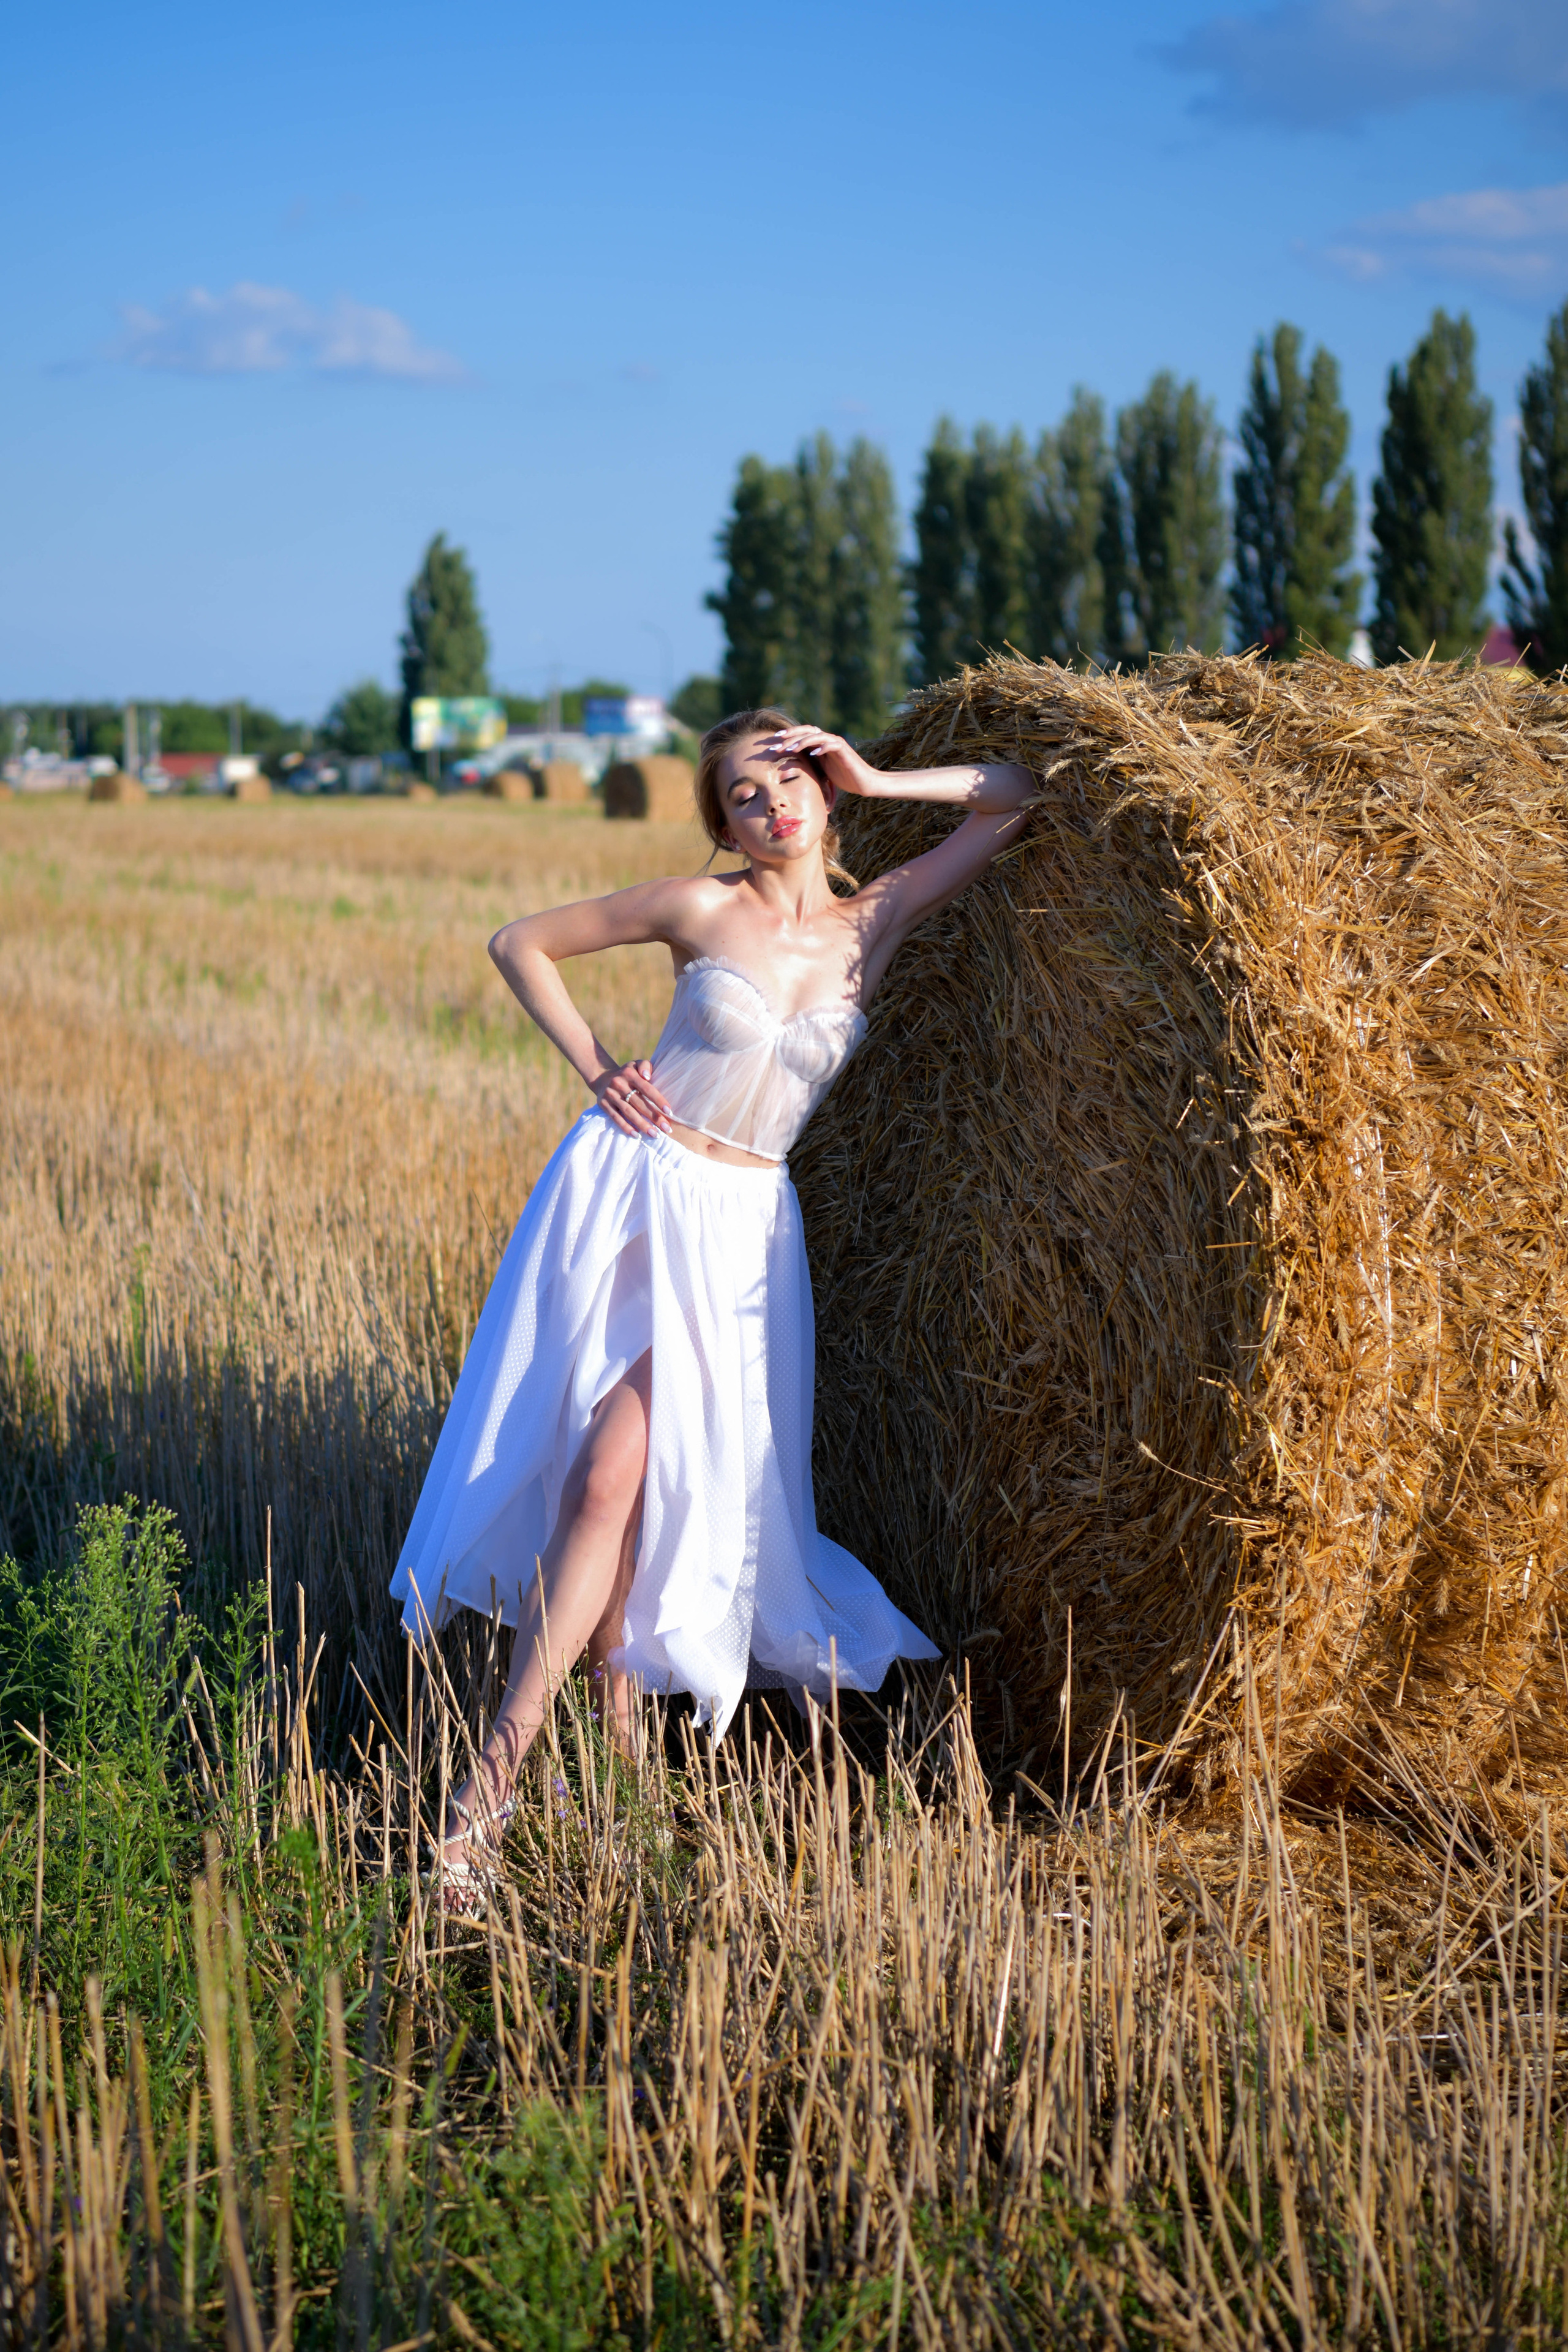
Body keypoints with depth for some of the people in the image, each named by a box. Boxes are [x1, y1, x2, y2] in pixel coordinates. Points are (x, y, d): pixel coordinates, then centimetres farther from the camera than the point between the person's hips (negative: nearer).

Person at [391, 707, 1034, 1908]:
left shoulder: (878, 918, 4)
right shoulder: (700, 907, -1)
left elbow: (1019, 795, 7)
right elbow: (522, 942, 9)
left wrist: (875, 780, 2)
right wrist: (596, 1064, -1)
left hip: (740, 1222, 1)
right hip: (629, 1185, -1)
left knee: (621, 1473, -9)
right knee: (607, 1476, -8)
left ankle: (501, 1765, -4)